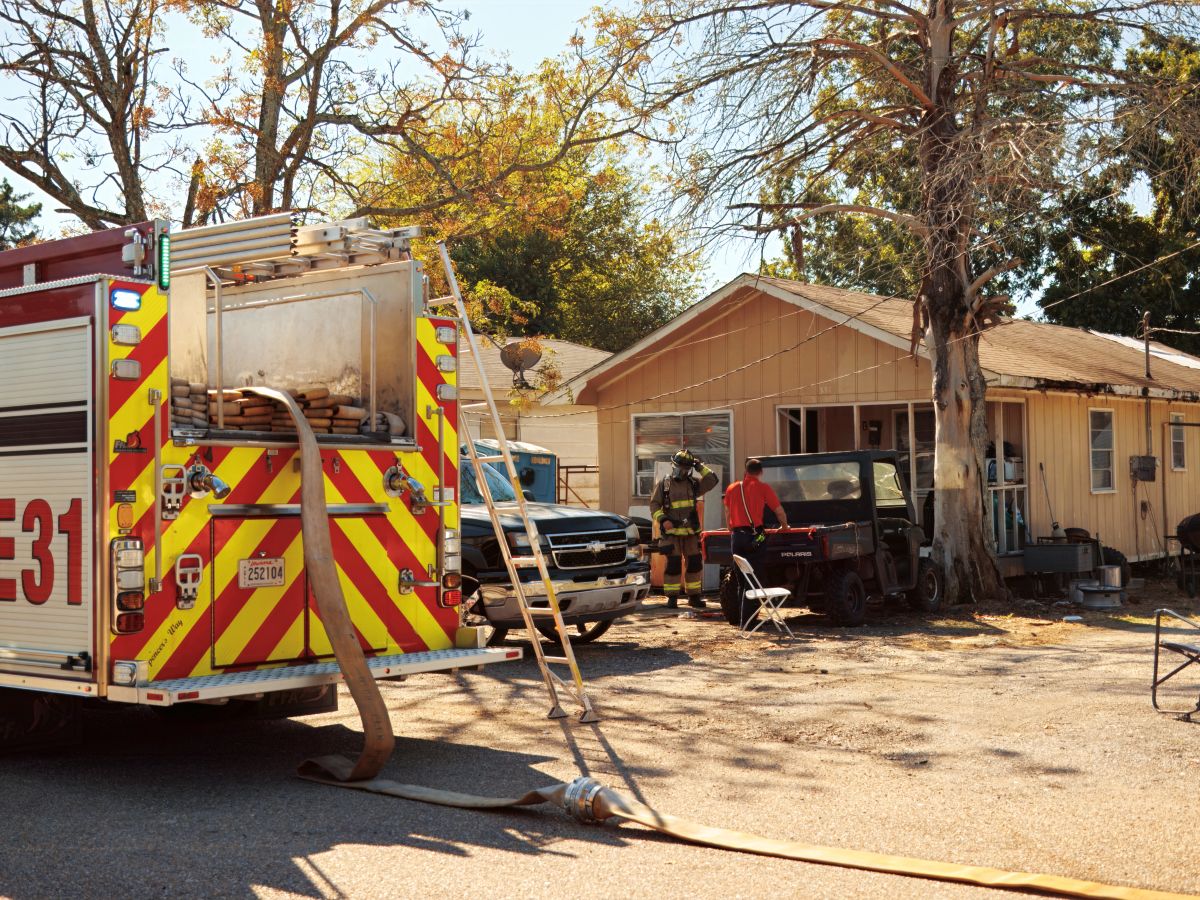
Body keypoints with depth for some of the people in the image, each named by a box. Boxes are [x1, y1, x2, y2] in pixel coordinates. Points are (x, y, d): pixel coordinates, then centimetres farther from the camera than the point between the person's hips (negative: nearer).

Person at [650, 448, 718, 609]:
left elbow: (712, 480, 3)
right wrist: (663, 519, -14)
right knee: (673, 564, -7)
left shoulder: (693, 484, 12)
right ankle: (672, 597, 1)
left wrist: (700, 467, 0)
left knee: (695, 564, 7)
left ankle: (694, 596, 19)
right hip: (672, 532, -4)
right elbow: (654, 505, 1)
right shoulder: (663, 485, 2)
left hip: (691, 533, 4)